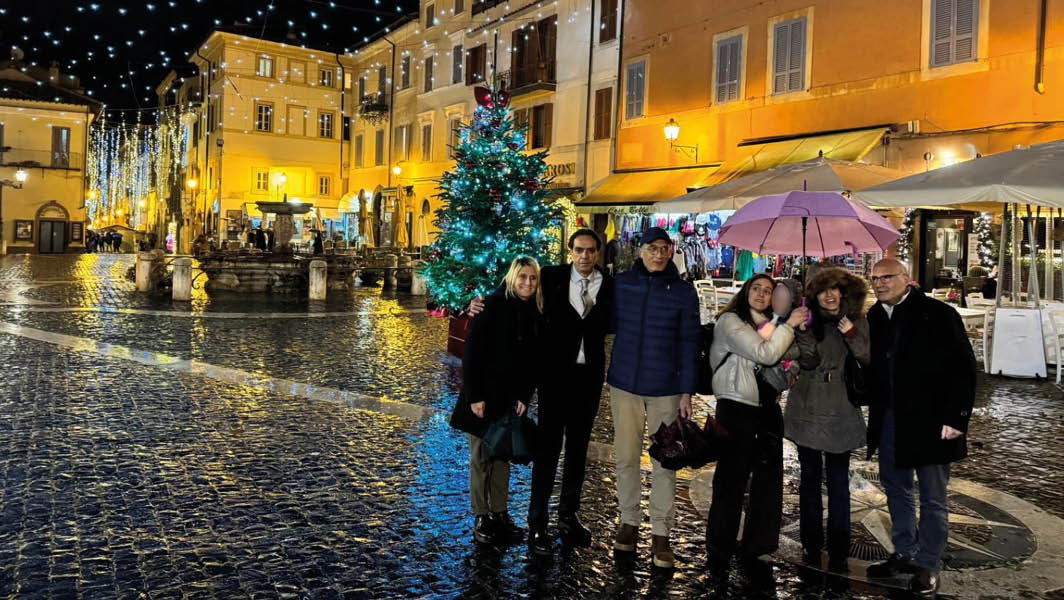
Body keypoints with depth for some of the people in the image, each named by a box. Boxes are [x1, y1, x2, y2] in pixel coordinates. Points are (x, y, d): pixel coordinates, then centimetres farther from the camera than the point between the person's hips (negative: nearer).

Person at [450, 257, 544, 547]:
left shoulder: (536, 314, 4)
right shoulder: (492, 306, -11)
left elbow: (534, 360, 6)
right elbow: (472, 353, -13)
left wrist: (525, 397, -3)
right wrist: (474, 397, -16)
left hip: (512, 399, 5)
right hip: (483, 397, -5)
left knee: (503, 456, 12)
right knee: (480, 457, 4)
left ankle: (500, 513, 22)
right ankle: (481, 518, 14)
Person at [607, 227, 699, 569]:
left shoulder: (683, 291, -2)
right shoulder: (621, 284, 1)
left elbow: (688, 344, 0)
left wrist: (687, 392, -3)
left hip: (666, 389, -1)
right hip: (625, 385, 2)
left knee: (665, 462, 4)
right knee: (626, 457, 9)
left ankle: (660, 533, 15)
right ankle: (629, 522, 24)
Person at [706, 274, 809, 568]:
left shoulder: (768, 326, 15)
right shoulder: (730, 321, -7)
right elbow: (764, 354, -17)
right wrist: (789, 325, -7)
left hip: (767, 409, 7)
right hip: (737, 409, -7)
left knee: (768, 478, 9)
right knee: (731, 480, 0)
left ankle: (756, 545, 22)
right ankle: (719, 552, 13)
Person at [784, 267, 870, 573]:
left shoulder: (857, 321, 2)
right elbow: (807, 359, -10)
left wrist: (852, 337, -15)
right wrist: (802, 334, -25)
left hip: (840, 413, 0)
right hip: (807, 410, 0)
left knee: (839, 481, 3)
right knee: (810, 478, 9)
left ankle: (838, 553, 14)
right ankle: (811, 547, 21)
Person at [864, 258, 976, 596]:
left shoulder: (937, 314, -11)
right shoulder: (874, 318, 6)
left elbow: (963, 368, -12)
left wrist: (956, 419, -16)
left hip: (929, 422, -6)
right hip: (889, 421, 6)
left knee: (932, 498, 6)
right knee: (896, 489, 17)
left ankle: (928, 566, 18)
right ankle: (904, 554, 32)